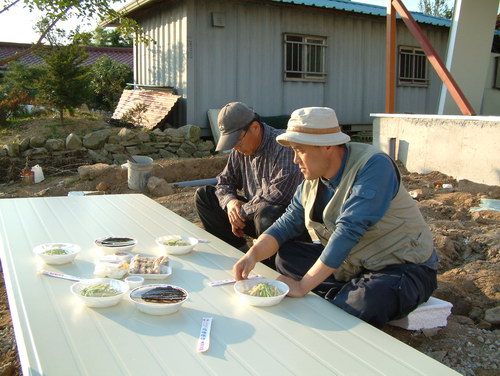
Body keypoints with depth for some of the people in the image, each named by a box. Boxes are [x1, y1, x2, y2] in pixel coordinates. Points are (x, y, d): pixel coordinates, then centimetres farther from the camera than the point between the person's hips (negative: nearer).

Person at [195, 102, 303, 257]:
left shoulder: (283, 146, -20)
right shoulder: (240, 150, 5)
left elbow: (279, 194, -29)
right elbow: (224, 181, 13)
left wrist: (243, 211, -18)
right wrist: (230, 201, -11)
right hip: (253, 210, 8)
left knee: (266, 214, -41)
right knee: (203, 195, 1)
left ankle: (269, 268, -15)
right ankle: (241, 251, -5)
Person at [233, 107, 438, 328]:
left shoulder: (373, 166, -25)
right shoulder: (311, 182, 0)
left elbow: (349, 230, -32)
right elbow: (286, 224, 3)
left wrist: (302, 286, -30)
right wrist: (253, 255, -18)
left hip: (404, 268, -7)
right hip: (352, 265, 7)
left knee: (366, 303, -38)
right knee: (286, 255, -4)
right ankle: (350, 293, -10)